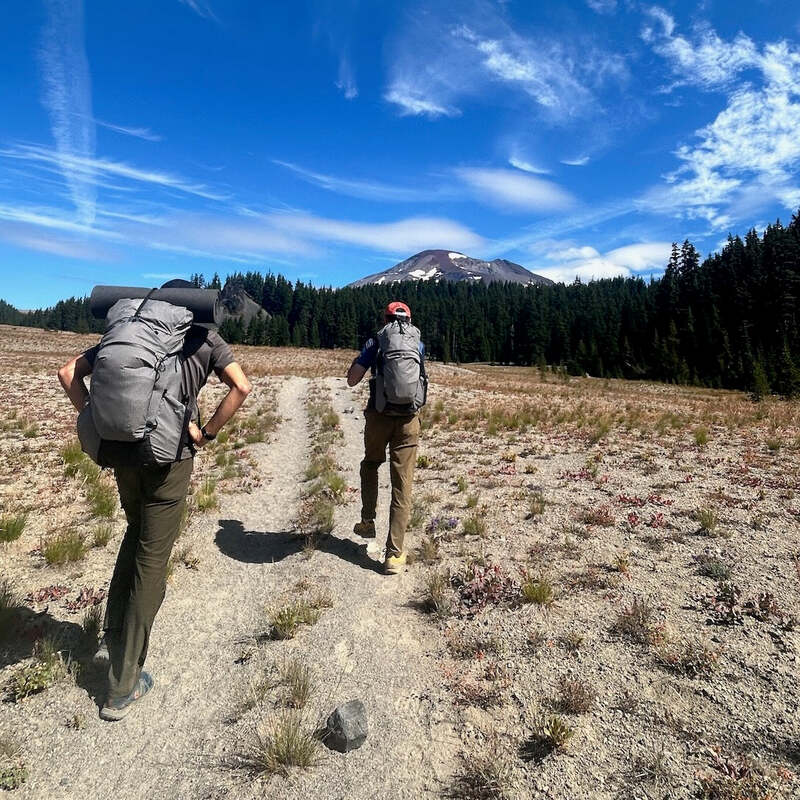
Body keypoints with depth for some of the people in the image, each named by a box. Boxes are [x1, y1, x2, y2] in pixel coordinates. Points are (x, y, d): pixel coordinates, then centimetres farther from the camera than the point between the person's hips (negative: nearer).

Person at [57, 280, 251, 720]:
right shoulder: (205, 338, 2)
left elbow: (68, 372, 9)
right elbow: (241, 387, -13)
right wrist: (207, 433, -6)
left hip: (124, 450, 4)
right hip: (169, 456, -4)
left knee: (136, 533, 29)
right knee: (151, 562, 4)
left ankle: (112, 636, 31)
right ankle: (122, 687, 15)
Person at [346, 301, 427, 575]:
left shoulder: (375, 343, 1)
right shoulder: (419, 345, 9)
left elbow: (351, 380, -1)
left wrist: (359, 361, 17)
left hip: (379, 416, -1)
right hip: (408, 419, 1)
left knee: (370, 464, 28)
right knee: (402, 485, 1)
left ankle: (367, 522, 28)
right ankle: (395, 554, 2)